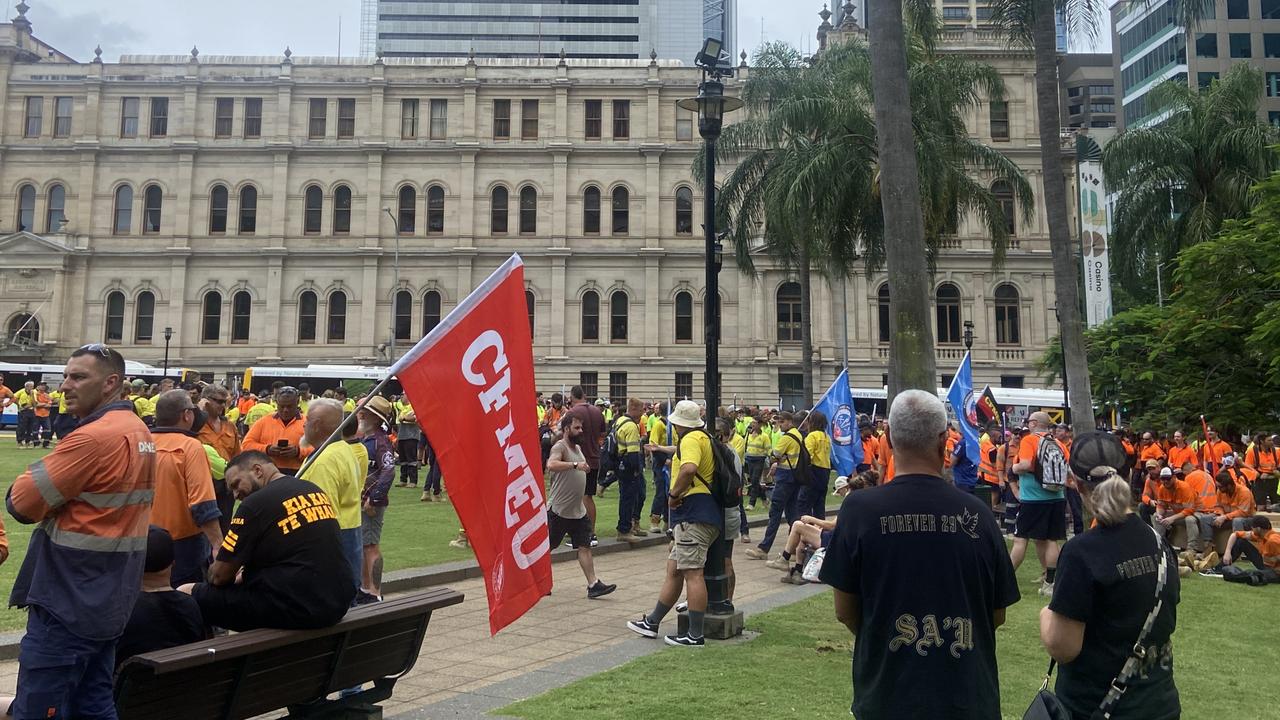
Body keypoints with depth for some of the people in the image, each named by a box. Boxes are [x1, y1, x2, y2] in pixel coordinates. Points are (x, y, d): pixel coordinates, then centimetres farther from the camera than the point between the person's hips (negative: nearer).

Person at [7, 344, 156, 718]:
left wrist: (26, 483, 4)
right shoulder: (140, 432, 10)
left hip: (69, 602, -9)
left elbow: (22, 503, -15)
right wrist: (54, 484, 2)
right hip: (108, 600, 9)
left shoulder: (93, 437, -20)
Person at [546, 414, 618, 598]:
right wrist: (575, 464, -40)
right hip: (558, 510, -8)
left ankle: (593, 584, 1)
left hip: (578, 510, 8)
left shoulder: (577, 448, 14)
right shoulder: (560, 447, -15)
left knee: (585, 546, 2)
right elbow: (551, 465, -36)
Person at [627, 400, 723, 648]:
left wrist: (674, 494, -17)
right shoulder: (706, 438, 21)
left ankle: (695, 635, -4)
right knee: (674, 569, 16)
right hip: (697, 515, 11)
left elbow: (689, 469, -30)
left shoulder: (691, 439, -11)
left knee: (692, 573, -8)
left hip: (693, 513, -11)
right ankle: (652, 622, 25)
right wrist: (675, 463, 26)